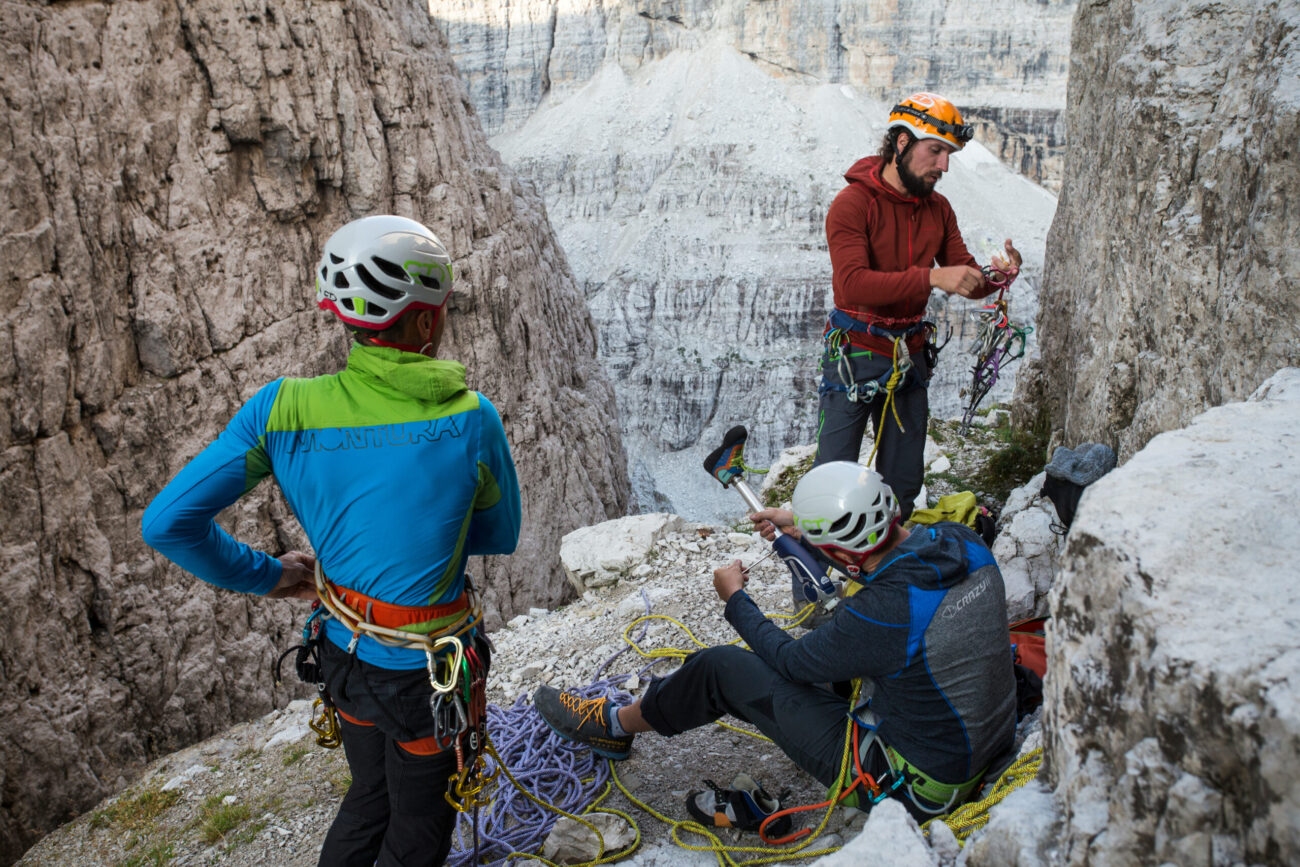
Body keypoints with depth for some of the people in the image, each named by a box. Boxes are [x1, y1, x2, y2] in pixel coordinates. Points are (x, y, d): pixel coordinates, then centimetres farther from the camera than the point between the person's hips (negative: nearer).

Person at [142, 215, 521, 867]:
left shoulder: (281, 408, -14)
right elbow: (501, 536, -6)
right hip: (425, 668, -4)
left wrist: (267, 575, -1)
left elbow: (167, 523, -14)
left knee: (372, 795, 31)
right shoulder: (470, 419, -22)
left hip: (343, 649, 5)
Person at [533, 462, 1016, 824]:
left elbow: (790, 662, -13)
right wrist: (804, 530, 19)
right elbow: (894, 562, 13)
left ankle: (613, 727, 21)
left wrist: (735, 599, 3)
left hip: (909, 786, -8)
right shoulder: (963, 542, -11)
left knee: (720, 669, -3)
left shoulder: (882, 613, -32)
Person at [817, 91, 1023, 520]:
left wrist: (994, 276, -17)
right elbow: (853, 284, -25)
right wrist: (932, 277, -32)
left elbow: (965, 278, 7)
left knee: (903, 481, 13)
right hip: (855, 356, -6)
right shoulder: (852, 203, -12)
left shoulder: (938, 209, 8)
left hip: (910, 357, 6)